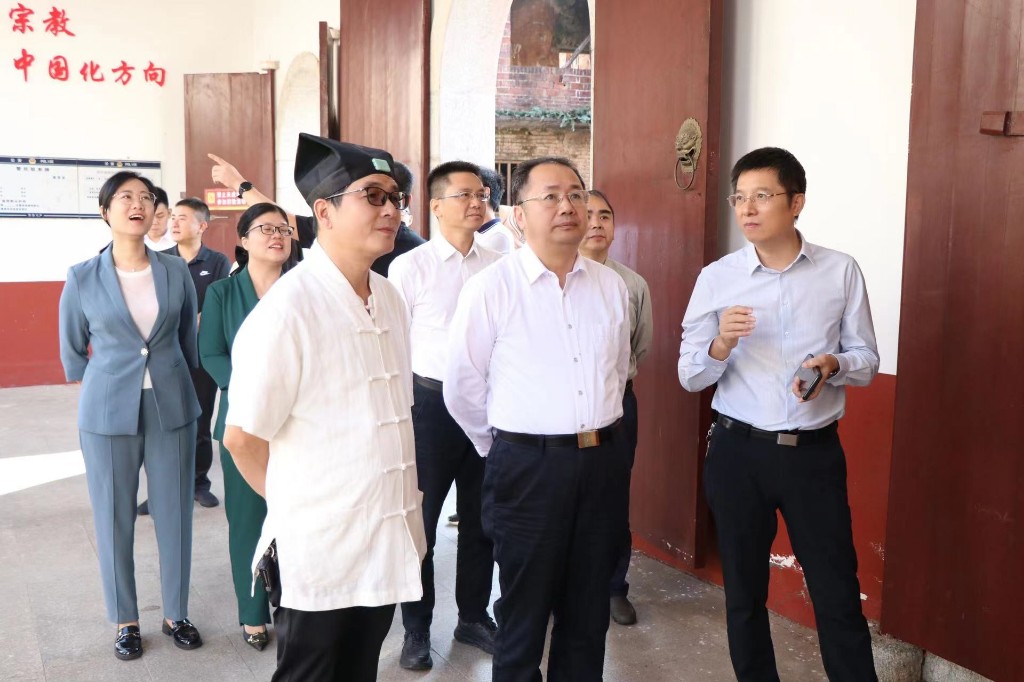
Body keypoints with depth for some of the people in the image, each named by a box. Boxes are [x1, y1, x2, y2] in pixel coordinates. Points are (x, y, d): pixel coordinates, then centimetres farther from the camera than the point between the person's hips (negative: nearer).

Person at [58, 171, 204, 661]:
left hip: (172, 410, 1)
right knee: (114, 520, 8)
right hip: (108, 415, -1)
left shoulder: (176, 272, 0)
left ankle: (175, 614, 25)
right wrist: (106, 389, 12)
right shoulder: (82, 279, -3)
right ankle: (125, 620, 25)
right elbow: (72, 351, 9)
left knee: (175, 516, 8)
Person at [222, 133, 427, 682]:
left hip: (388, 538, 6)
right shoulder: (287, 309, -18)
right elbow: (241, 438, -13)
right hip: (318, 546, -6)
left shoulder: (391, 299, 4)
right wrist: (293, 503, 1)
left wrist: (402, 504, 13)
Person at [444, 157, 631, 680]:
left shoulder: (612, 286, 4)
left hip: (604, 460, 4)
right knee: (525, 609, 12)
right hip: (529, 465, -4)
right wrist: (507, 449, 7)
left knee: (589, 607, 17)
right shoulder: (490, 288, -10)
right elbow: (463, 388, -4)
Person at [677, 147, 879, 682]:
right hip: (737, 452, 1)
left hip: (815, 453, 0)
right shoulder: (716, 278, -2)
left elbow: (866, 359, 5)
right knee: (744, 592, 15)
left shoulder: (841, 272, -2)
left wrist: (833, 364, -17)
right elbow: (689, 376, -1)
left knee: (838, 594, 8)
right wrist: (721, 346, -21)